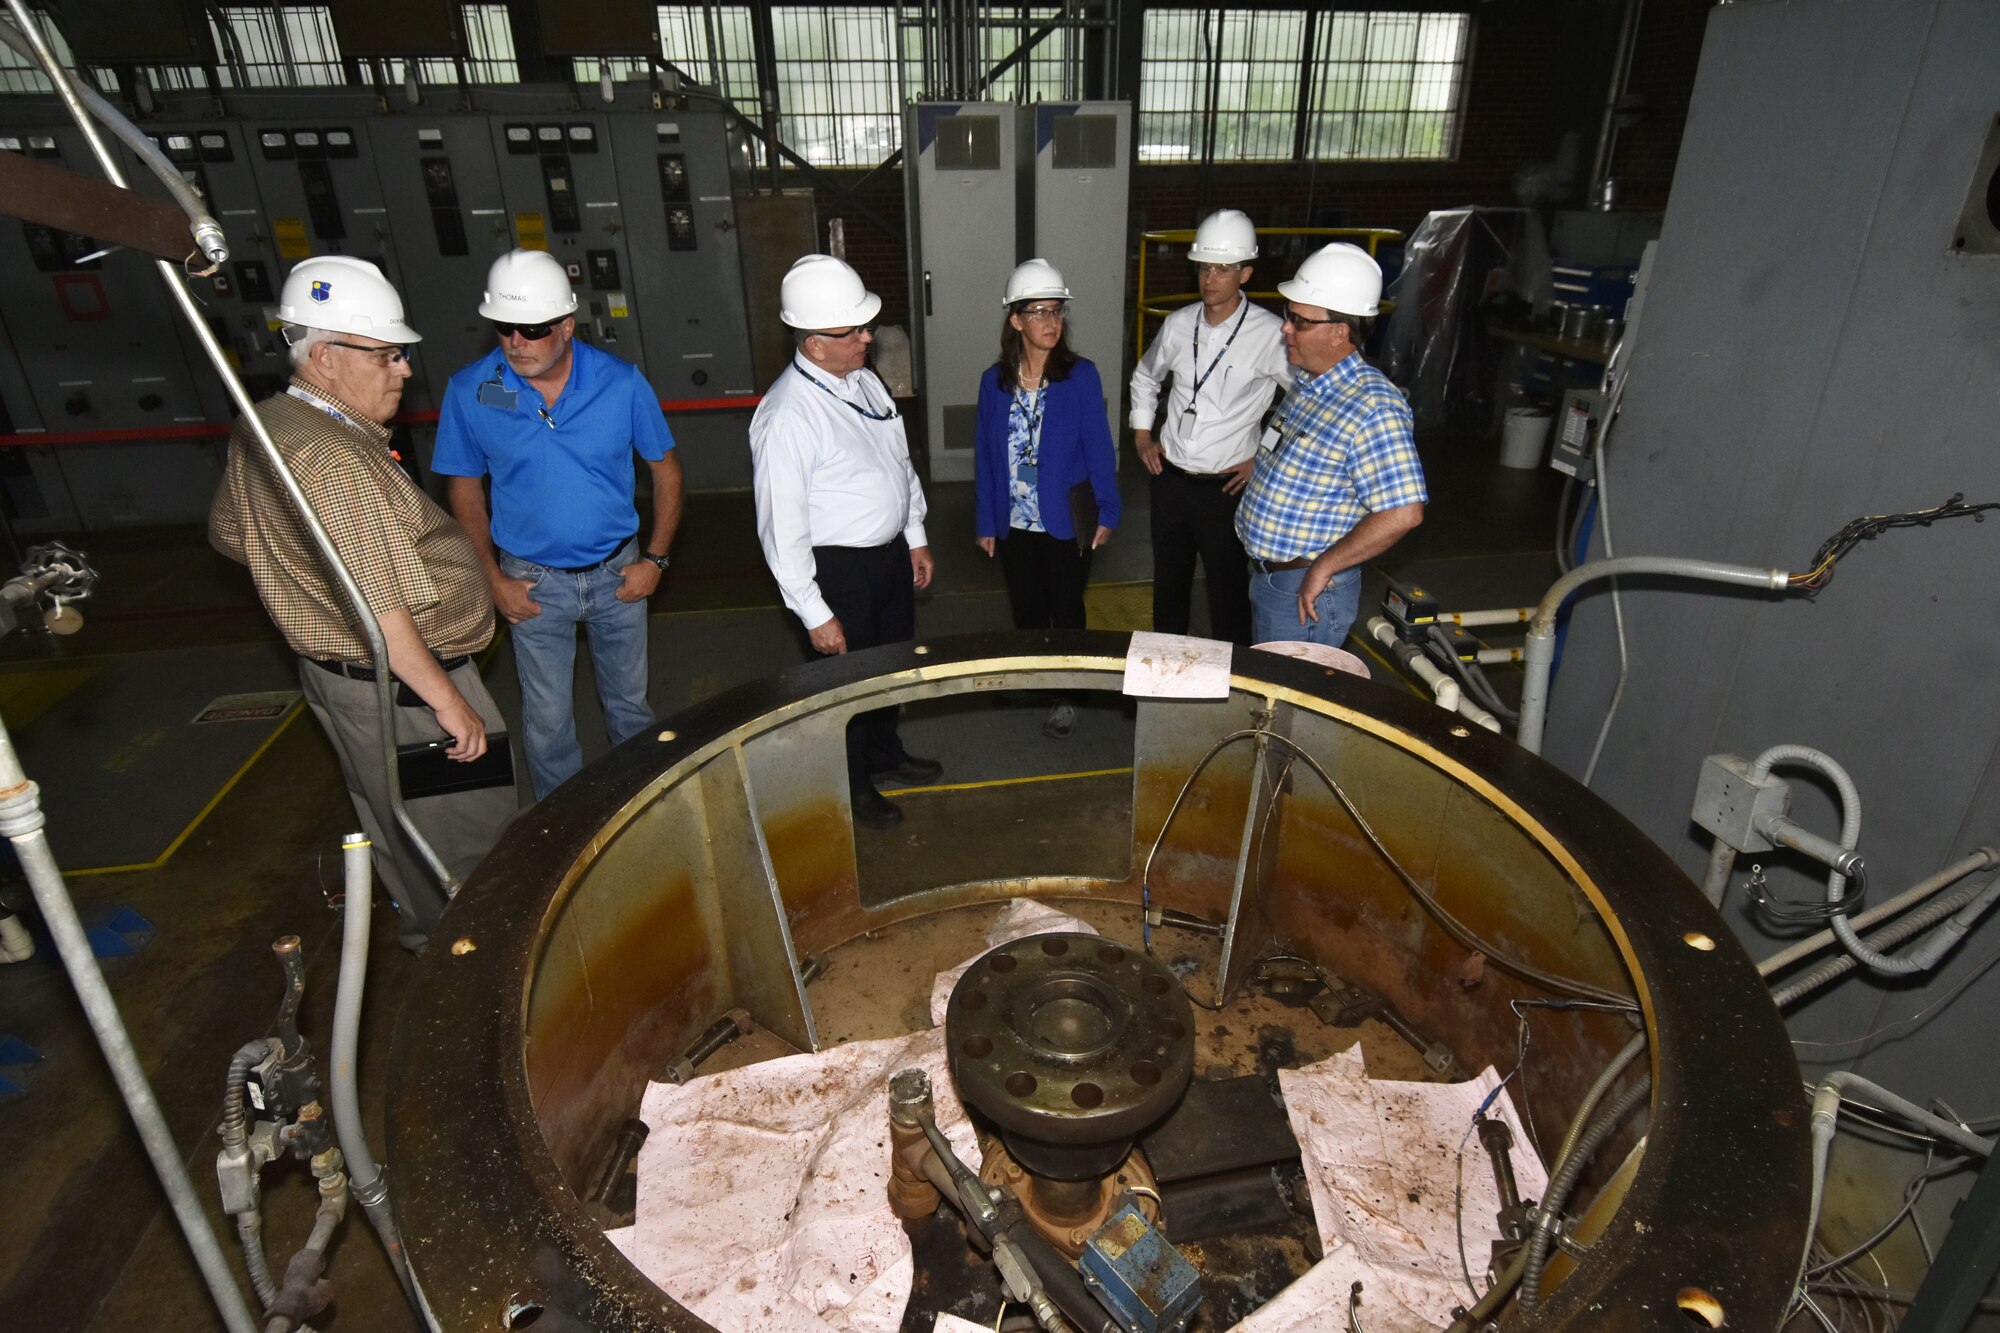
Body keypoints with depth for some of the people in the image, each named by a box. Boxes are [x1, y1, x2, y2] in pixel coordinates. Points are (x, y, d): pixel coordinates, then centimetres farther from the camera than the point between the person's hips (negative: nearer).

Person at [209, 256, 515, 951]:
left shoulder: (260, 429, 4)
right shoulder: (338, 462, -29)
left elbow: (228, 532, 21)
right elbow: (382, 612, -32)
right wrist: (449, 702, -26)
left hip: (331, 670, 11)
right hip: (399, 685, -11)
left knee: (390, 818, 26)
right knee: (466, 835, 5)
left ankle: (424, 923, 46)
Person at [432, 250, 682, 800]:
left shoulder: (621, 382, -13)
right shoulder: (469, 391, -12)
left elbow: (665, 470, -1)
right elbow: (466, 488, 2)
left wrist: (654, 558, -6)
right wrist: (493, 577, -5)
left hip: (617, 572, 0)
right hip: (533, 582, 0)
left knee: (629, 703, 17)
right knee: (547, 719, 11)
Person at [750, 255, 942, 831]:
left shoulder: (865, 381, 1)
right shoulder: (787, 416, -25)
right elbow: (782, 528, -23)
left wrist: (916, 538, 16)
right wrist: (815, 614, -20)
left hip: (890, 554, 8)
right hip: (838, 571, -8)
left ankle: (885, 751, 51)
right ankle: (851, 785, 36)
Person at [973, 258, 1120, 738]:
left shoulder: (1080, 376, -11)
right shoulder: (994, 381, -4)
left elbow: (1098, 446, -8)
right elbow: (985, 455, 1)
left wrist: (1106, 512, -8)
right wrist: (985, 522, 2)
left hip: (1066, 521, -2)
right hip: (1015, 523, 2)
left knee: (1066, 610, 11)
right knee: (1026, 610, 16)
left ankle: (1066, 698, 28)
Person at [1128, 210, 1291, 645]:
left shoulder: (1269, 334, -14)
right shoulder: (1179, 323, 1)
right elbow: (1145, 376, 21)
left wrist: (1266, 457, -9)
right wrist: (1142, 434, 12)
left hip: (1225, 488, -5)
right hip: (1168, 478, 5)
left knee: (1228, 594, 5)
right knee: (1168, 584, 19)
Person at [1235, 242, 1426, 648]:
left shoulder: (1372, 406, -24)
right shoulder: (1306, 383, 5)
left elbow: (1403, 513, -30)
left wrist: (1322, 568, -24)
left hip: (1305, 590, -9)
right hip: (1265, 575, 9)